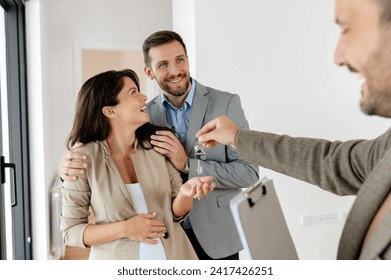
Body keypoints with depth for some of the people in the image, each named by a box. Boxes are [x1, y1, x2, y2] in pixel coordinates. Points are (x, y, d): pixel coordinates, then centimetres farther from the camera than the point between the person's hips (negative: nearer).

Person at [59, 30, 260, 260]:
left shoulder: (226, 103, -10)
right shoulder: (146, 113, -1)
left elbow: (249, 172, -13)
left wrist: (187, 164, -23)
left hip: (216, 236, -2)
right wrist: (73, 165, -21)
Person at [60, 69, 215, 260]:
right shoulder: (84, 159, -15)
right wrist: (124, 229, -21)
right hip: (118, 258, -2)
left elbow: (176, 213, -1)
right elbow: (70, 231, -9)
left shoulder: (157, 145, -8)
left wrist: (185, 192, -22)